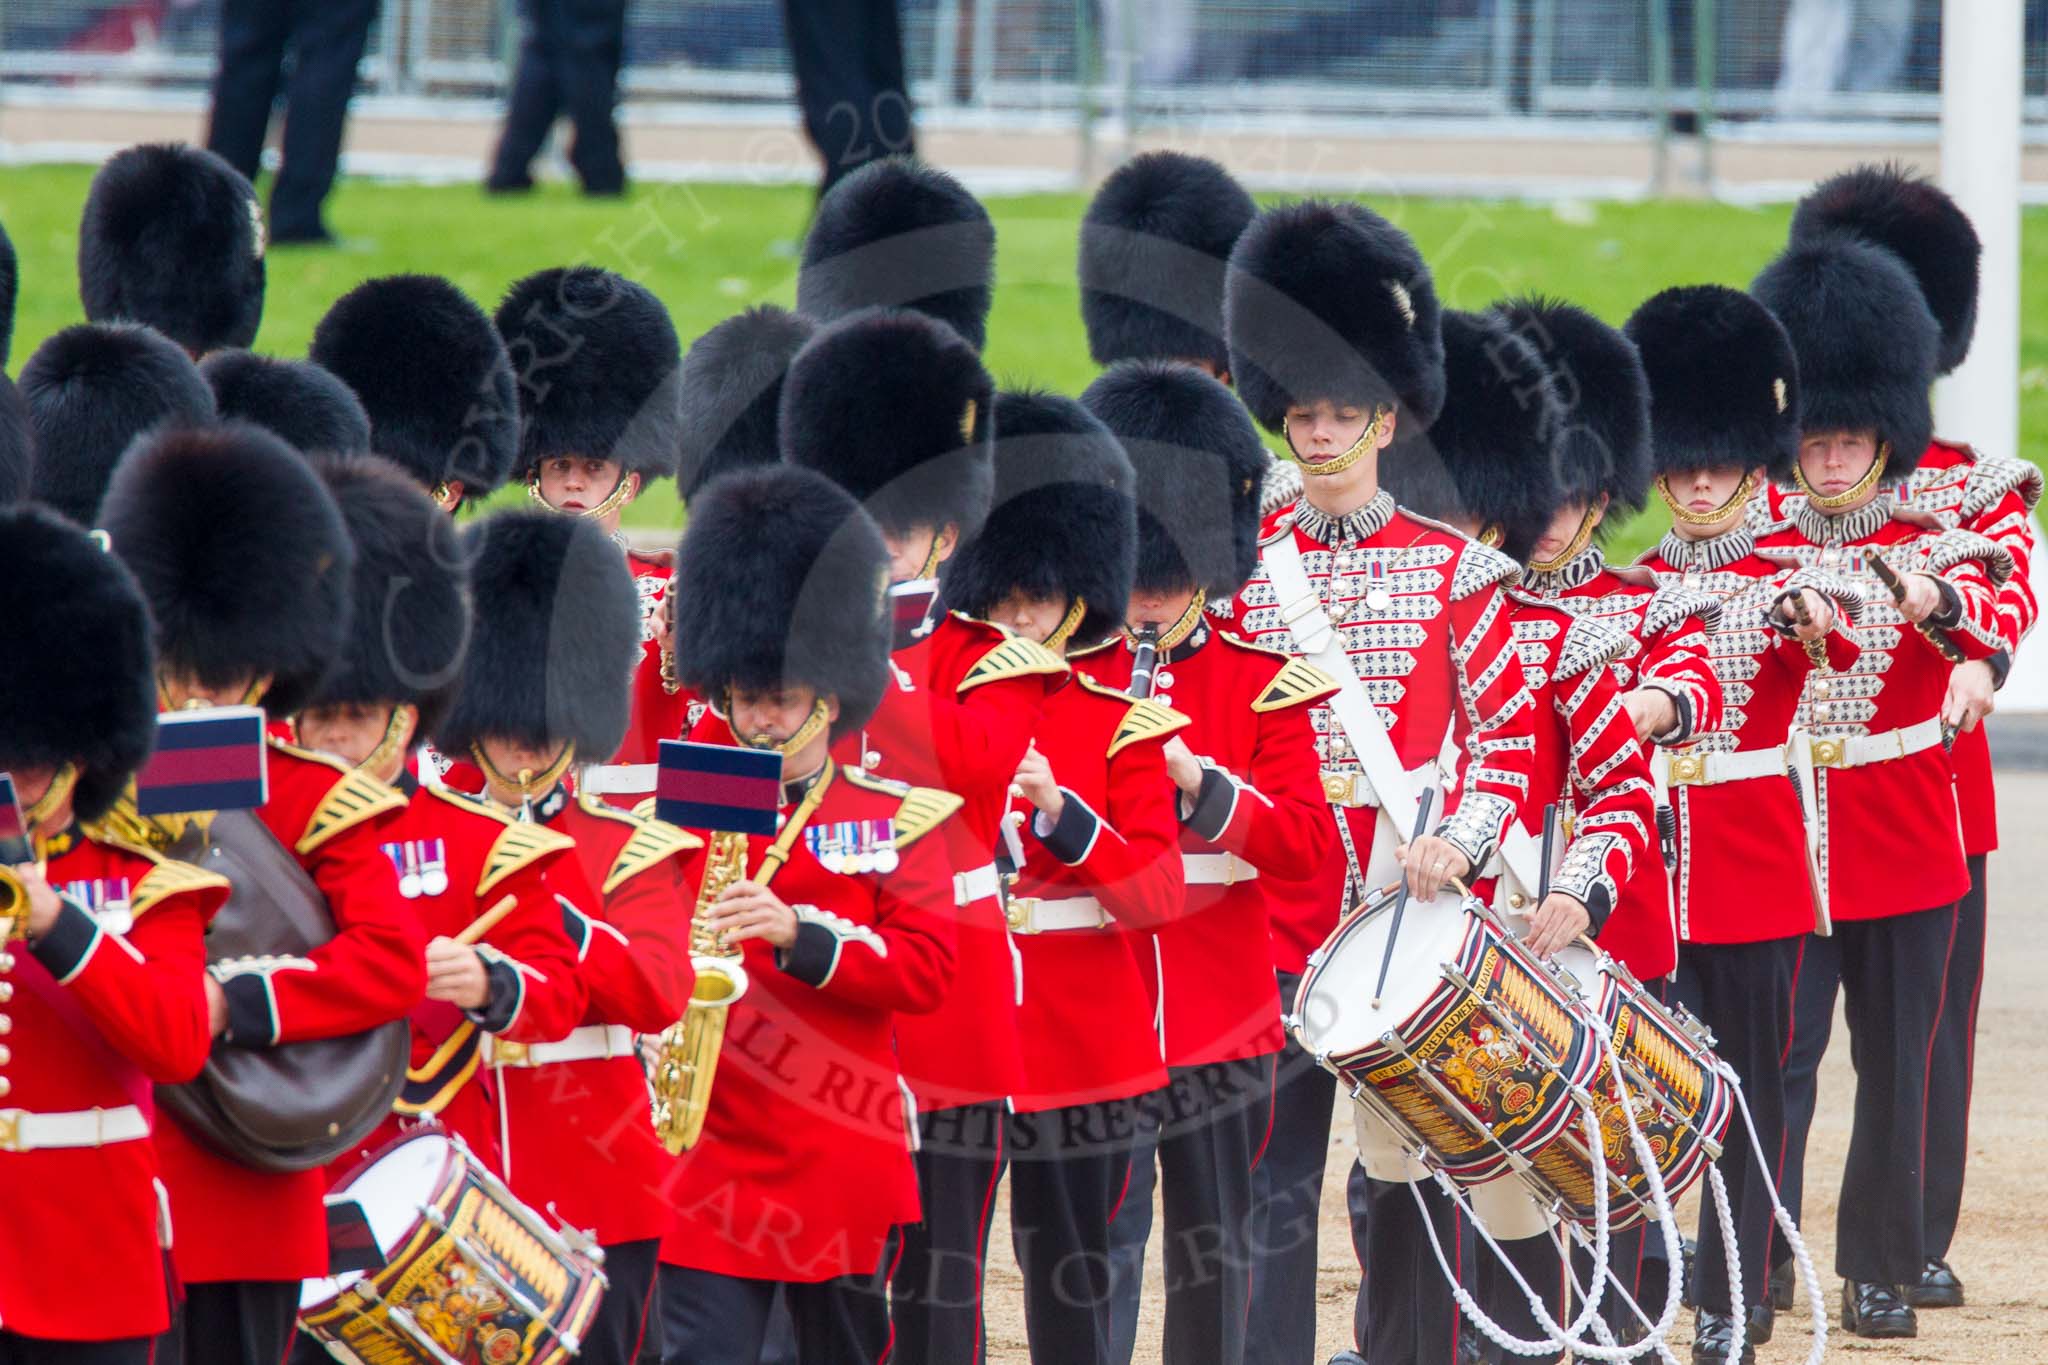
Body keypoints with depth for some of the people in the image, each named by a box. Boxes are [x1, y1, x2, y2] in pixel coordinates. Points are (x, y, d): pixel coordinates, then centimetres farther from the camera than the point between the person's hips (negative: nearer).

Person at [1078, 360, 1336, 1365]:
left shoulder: (1266, 680, 3)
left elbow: (1309, 839, -5)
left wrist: (1202, 785, -21)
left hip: (1221, 1016, 1)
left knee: (1214, 1251, 11)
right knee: (1097, 1252, -5)